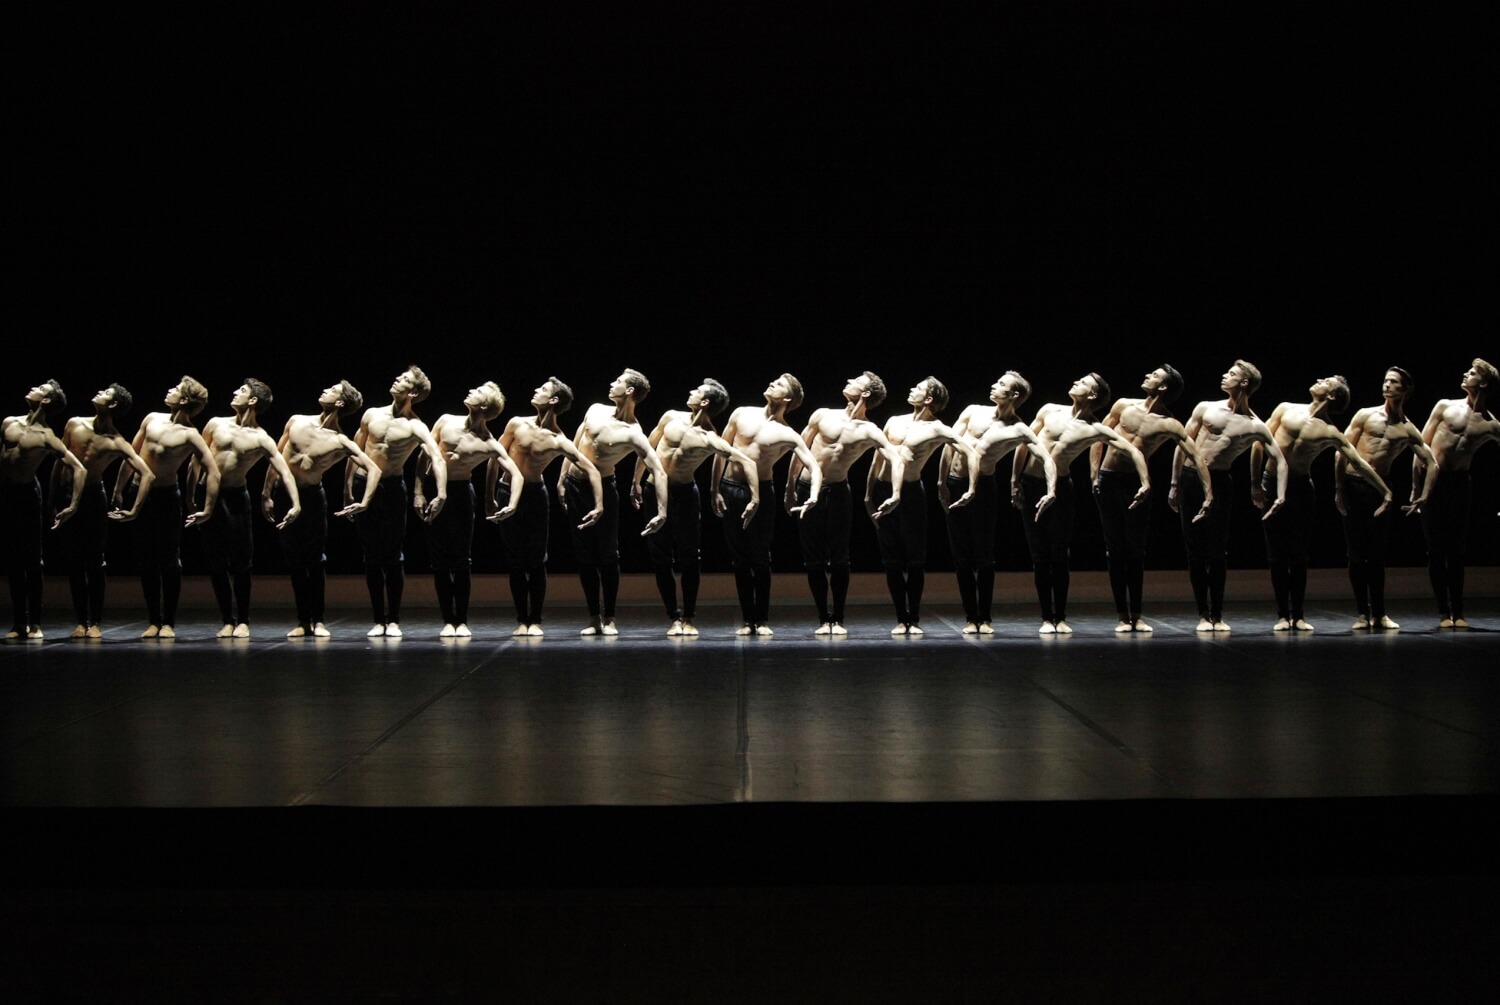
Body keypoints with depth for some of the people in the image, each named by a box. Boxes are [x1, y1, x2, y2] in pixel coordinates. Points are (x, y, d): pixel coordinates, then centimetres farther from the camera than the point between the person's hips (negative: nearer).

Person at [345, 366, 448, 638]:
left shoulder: (415, 427, -10)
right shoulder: (372, 415, 4)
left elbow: (437, 458, -23)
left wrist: (441, 494, -37)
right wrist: (348, 488, 7)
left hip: (392, 488, -3)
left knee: (392, 558, -2)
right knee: (372, 557, 6)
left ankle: (393, 621, 5)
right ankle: (378, 620, 11)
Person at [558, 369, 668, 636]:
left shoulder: (633, 434, -17)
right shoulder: (596, 410, 1)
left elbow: (659, 471, -24)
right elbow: (574, 445, 14)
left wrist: (662, 512, -34)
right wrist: (562, 479, 12)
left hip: (602, 489, -5)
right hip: (575, 486, 5)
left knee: (607, 555, -1)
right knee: (584, 555, 7)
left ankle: (609, 619, 8)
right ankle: (593, 619, 12)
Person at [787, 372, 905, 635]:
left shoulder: (869, 432, -5)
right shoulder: (823, 416, 3)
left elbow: (897, 459, -17)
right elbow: (800, 451, 10)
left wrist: (896, 495, -32)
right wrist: (790, 489, 9)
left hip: (837, 493, -2)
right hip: (807, 490, 2)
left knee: (839, 560, -2)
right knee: (813, 560, 3)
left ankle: (838, 619, 7)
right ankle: (823, 618, 10)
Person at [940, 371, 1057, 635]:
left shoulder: (1018, 430, -4)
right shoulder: (973, 412, 6)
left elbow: (1046, 459, -12)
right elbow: (950, 444, 5)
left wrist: (1051, 492, -28)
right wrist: (942, 482, -2)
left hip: (982, 488, -3)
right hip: (954, 485, 3)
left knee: (984, 557, 0)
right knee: (962, 556, 4)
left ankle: (984, 618, 7)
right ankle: (970, 618, 9)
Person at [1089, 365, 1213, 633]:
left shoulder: (1169, 425, -6)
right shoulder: (1124, 406, 3)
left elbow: (1197, 458, -11)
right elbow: (1099, 439, 10)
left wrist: (1209, 496, -21)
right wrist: (1095, 475, -1)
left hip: (1136, 483, -2)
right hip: (1108, 480, 2)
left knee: (1136, 551, 2)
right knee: (1115, 550, 3)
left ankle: (1136, 615, 11)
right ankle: (1122, 615, 7)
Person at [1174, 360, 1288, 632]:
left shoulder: (1255, 427, 0)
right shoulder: (1206, 408, 6)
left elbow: (1280, 461, -1)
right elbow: (1182, 446, 9)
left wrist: (1280, 496, -14)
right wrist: (1175, 483, 5)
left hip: (1219, 482, -2)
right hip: (1191, 479, 2)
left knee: (1216, 552, -2)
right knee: (1195, 551, 1)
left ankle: (1218, 616, 7)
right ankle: (1203, 615, 7)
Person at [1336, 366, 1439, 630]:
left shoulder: (1409, 430, 6)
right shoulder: (1366, 415, 3)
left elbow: (1431, 465, 9)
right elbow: (1342, 452, 1)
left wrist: (1423, 497, -2)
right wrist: (1339, 488, -6)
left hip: (1380, 489, 1)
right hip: (1354, 486, -1)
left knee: (1377, 554, 4)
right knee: (1357, 553, 0)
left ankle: (1379, 613, 10)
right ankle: (1363, 613, 5)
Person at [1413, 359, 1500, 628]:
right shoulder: (1445, 407, 4)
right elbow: (1421, 447, 4)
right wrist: (1416, 486, -3)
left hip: (1458, 484, 0)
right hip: (1432, 482, 0)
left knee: (1456, 551, 3)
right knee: (1436, 550, 0)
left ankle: (1458, 612, 9)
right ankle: (1444, 612, 6)